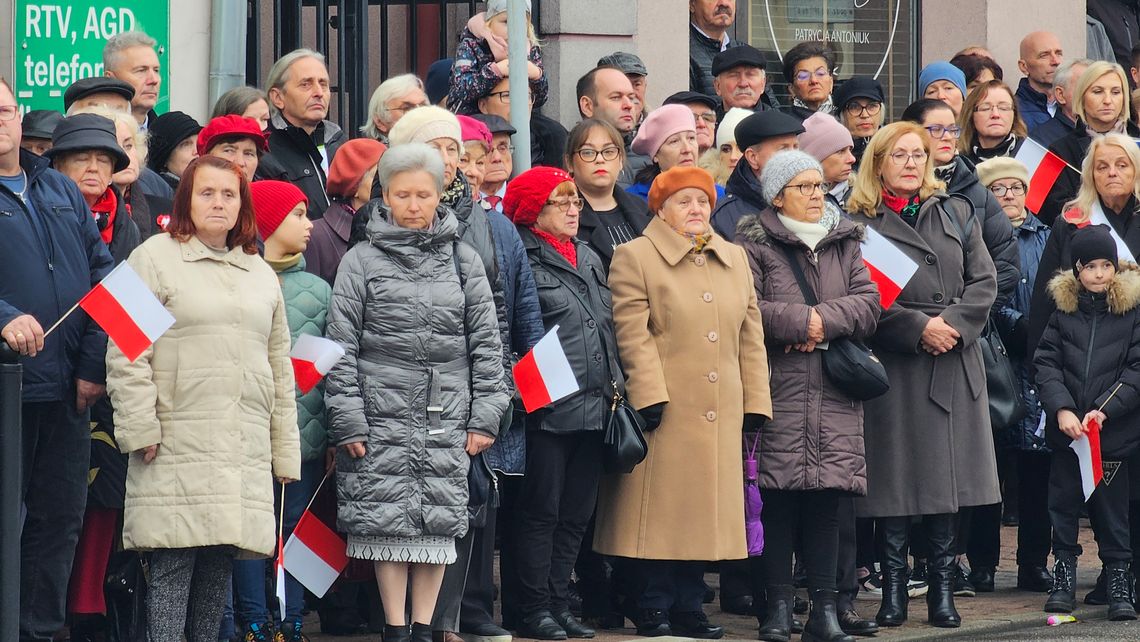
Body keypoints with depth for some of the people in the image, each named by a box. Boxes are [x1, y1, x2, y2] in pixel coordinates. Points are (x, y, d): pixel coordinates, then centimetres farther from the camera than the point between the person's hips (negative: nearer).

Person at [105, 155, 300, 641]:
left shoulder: (260, 273, 19)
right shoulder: (155, 258, 1)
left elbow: (279, 365, 22)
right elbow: (126, 354, -5)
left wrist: (285, 450, 17)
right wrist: (141, 430, -12)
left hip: (245, 450, 5)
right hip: (178, 445, -5)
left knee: (220, 563, 4)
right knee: (173, 564, -9)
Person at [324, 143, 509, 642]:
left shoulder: (463, 261, 9)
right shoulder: (362, 261, 3)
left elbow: (486, 343, 9)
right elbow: (341, 344, 0)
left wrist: (484, 415, 2)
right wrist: (347, 422, -7)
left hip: (447, 415, 2)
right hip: (382, 412, -2)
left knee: (440, 521, 2)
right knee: (387, 520, -2)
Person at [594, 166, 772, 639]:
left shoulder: (735, 258, 17)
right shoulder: (635, 256, -1)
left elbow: (751, 334, 15)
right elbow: (633, 333, -9)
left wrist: (755, 401, 9)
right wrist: (650, 396, -17)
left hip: (719, 414, 5)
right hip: (667, 407, -5)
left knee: (704, 508, 7)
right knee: (659, 510, -3)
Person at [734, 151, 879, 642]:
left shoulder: (844, 245, 17)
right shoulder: (754, 246, 1)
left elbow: (868, 302, 6)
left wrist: (825, 320, -10)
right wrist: (800, 322, -11)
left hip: (834, 396, 4)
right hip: (777, 392, -4)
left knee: (827, 499, 2)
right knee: (778, 499, -5)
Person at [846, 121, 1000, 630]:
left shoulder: (956, 215, 15)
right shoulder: (859, 223, 2)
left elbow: (984, 282, 7)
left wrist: (953, 323, -9)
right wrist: (918, 327, -15)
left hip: (954, 366, 3)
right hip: (892, 366, -3)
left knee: (947, 475, 3)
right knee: (894, 476, -3)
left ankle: (943, 588, 8)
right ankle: (893, 588, 4)